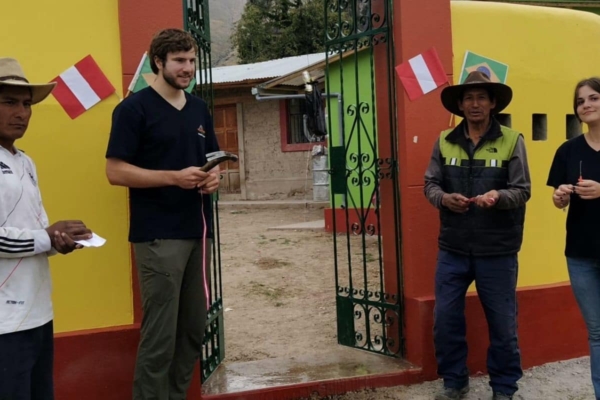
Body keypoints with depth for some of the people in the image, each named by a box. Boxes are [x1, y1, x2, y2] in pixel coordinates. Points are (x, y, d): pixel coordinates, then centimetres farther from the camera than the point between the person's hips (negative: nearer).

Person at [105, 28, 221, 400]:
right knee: (160, 334, -4)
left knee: (195, 328, 13)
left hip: (199, 231, 7)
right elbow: (116, 171, -11)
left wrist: (214, 176, -1)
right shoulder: (134, 108, -6)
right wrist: (175, 177, -20)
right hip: (159, 236, -7)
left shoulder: (200, 109, 14)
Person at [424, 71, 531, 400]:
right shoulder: (444, 141, 3)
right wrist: (444, 198, -18)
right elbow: (430, 184, 4)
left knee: (502, 323, 10)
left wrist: (498, 196, -26)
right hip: (452, 249, 2)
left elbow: (522, 191, -5)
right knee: (445, 319, 8)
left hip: (497, 251, -2)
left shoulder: (511, 141, -4)